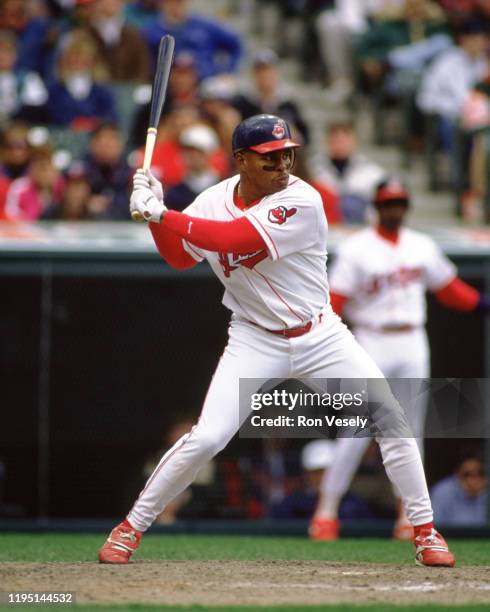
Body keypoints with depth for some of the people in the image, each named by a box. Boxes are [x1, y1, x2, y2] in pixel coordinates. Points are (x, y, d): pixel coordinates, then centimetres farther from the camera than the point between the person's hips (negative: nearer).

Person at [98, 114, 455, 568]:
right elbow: (180, 258, 5)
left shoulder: (302, 202, -21)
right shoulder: (215, 200, -5)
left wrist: (161, 215, -30)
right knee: (206, 438, -14)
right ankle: (131, 527, 2)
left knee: (391, 422, -8)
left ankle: (425, 531, 7)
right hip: (254, 340, 1)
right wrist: (155, 215, -12)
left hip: (320, 337, -1)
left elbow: (232, 239, -30)